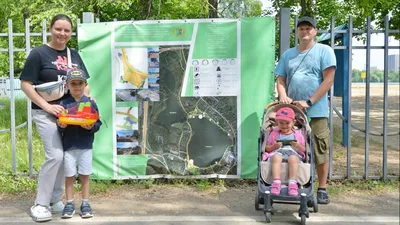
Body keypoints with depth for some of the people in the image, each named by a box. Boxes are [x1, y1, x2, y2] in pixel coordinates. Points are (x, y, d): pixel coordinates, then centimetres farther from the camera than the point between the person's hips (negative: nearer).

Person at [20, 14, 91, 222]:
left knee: (65, 157, 9)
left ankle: (55, 200, 24)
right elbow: (26, 84, -10)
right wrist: (47, 106, -18)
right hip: (46, 114, -6)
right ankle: (40, 204, -2)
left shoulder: (74, 55, 10)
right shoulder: (39, 53, -6)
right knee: (55, 155, -16)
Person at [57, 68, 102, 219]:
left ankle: (85, 203, 17)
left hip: (86, 146, 0)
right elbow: (59, 124, 0)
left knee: (84, 176, 7)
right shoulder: (64, 104, 0)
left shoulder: (90, 103, 1)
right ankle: (69, 203, 17)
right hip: (69, 146, 0)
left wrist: (92, 127, -19)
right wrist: (61, 126, -21)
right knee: (69, 176, 6)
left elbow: (98, 123, 1)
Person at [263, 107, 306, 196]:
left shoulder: (298, 134, 23)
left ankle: (292, 183, -46)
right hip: (277, 153, 0)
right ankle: (276, 182, -49)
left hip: (293, 153, 0)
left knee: (293, 158, -39)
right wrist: (274, 146, -2)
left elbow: (304, 150, 17)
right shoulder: (274, 133, 24)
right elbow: (267, 148, 19)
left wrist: (298, 146, -4)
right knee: (276, 157, -39)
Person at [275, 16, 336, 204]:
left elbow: (328, 80, -6)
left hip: (316, 111, -4)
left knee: (320, 151, -1)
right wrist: (283, 96, -8)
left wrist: (308, 102, -13)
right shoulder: (288, 54, 16)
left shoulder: (324, 51, 1)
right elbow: (281, 80, 15)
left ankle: (322, 189, 10)